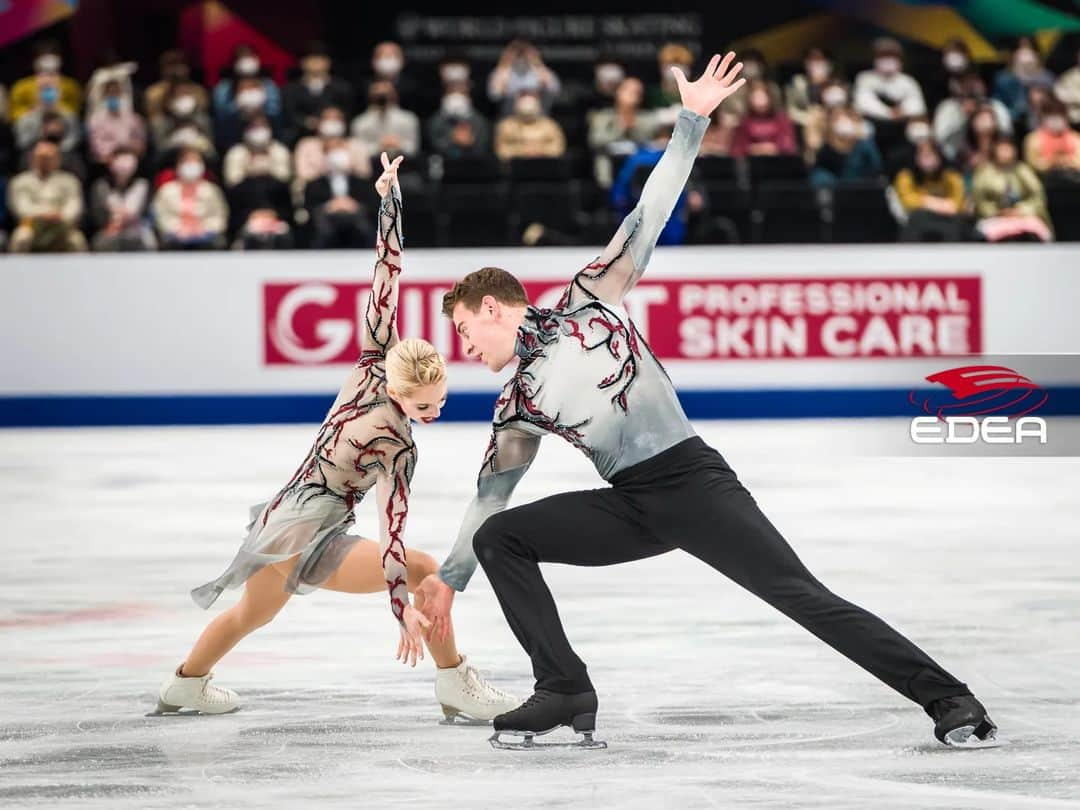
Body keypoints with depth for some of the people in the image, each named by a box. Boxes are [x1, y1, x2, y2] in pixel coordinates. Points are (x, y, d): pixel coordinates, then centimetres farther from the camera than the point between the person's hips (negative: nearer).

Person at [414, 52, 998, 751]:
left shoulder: (588, 302, 4)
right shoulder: (519, 403, 16)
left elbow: (646, 220, 0)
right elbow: (491, 493, 22)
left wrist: (691, 123, -7)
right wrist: (448, 578, 24)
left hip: (694, 482, -5)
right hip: (630, 507, 6)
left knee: (802, 596, -16)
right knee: (499, 538, -6)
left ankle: (948, 698, -14)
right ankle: (565, 693, -6)